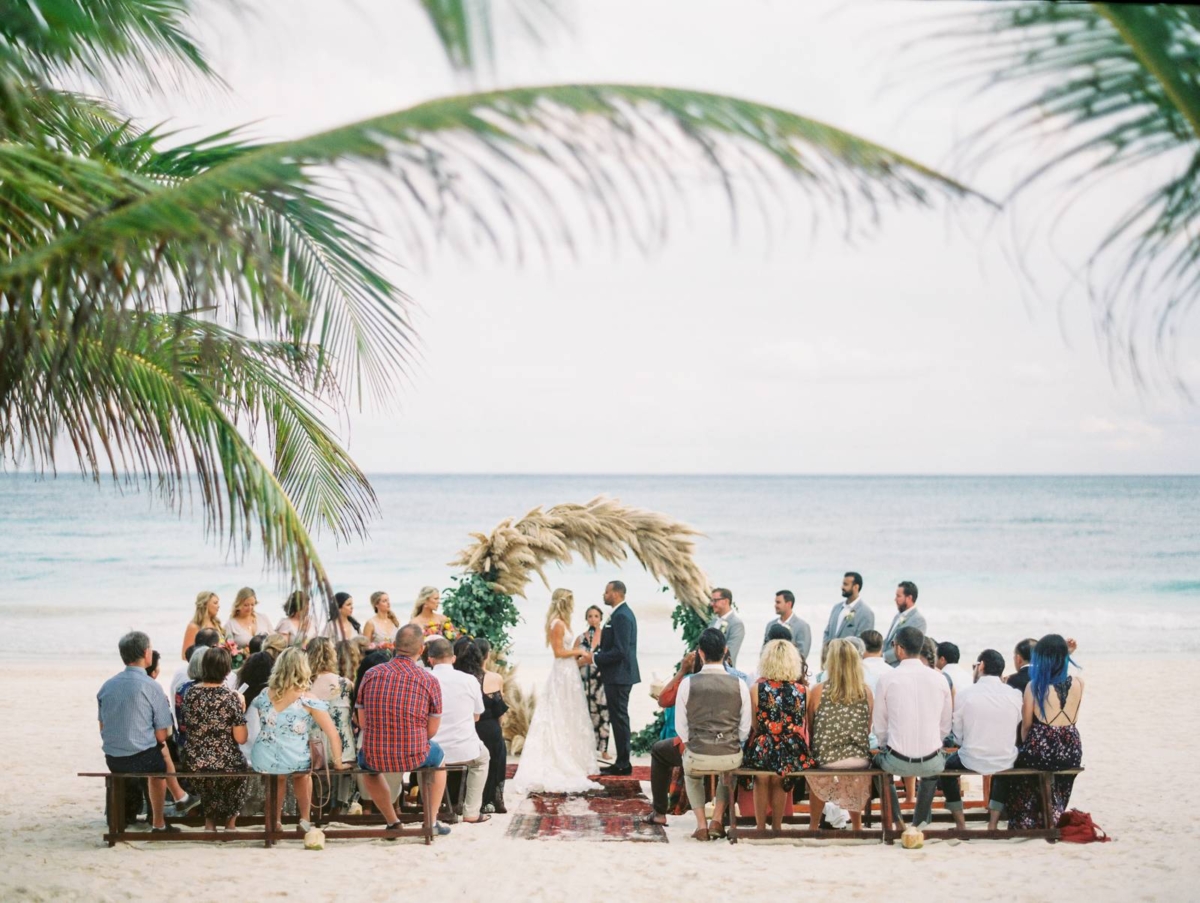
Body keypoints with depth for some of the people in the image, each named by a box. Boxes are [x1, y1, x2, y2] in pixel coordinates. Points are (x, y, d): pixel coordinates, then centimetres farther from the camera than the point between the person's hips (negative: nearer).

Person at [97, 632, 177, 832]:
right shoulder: (151, 687, -12)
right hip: (141, 758, -5)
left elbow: (102, 727, 12)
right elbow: (161, 735, -9)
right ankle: (158, 823, 29)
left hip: (112, 761, 5)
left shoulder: (107, 686, 4)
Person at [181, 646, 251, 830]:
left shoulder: (192, 693, -6)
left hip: (195, 764, 3)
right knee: (241, 763, 33)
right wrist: (241, 711, -2)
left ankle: (210, 820, 37)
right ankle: (230, 821, 43)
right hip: (225, 765, -3)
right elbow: (240, 738, -16)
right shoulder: (231, 697, -17)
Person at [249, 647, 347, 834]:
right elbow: (333, 735, -14)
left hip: (262, 762, 2)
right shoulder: (308, 702, -12)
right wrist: (337, 763, -1)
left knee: (279, 775, 40)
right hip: (294, 762, -2)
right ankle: (305, 820, 38)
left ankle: (274, 821, 47)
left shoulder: (264, 696, -2)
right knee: (302, 773, 37)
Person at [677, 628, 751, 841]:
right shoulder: (739, 685, -3)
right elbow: (745, 729, 3)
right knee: (729, 773, 39)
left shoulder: (687, 684, -6)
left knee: (691, 775, 36)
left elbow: (681, 727, 2)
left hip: (697, 757, -1)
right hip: (731, 756, 1)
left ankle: (701, 824, 23)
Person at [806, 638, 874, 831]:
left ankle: (813, 826, 40)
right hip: (860, 762, 2)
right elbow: (868, 730, 9)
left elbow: (810, 729, 4)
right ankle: (857, 826, 45)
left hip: (826, 763, -2)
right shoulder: (866, 691, -2)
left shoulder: (818, 691, -7)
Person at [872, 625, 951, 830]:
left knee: (878, 760, 33)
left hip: (898, 762, -2)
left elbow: (879, 726, 1)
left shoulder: (886, 680, -7)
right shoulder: (940, 679, -1)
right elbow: (945, 726, 7)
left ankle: (897, 821, 33)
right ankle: (920, 822, 38)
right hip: (932, 763, 2)